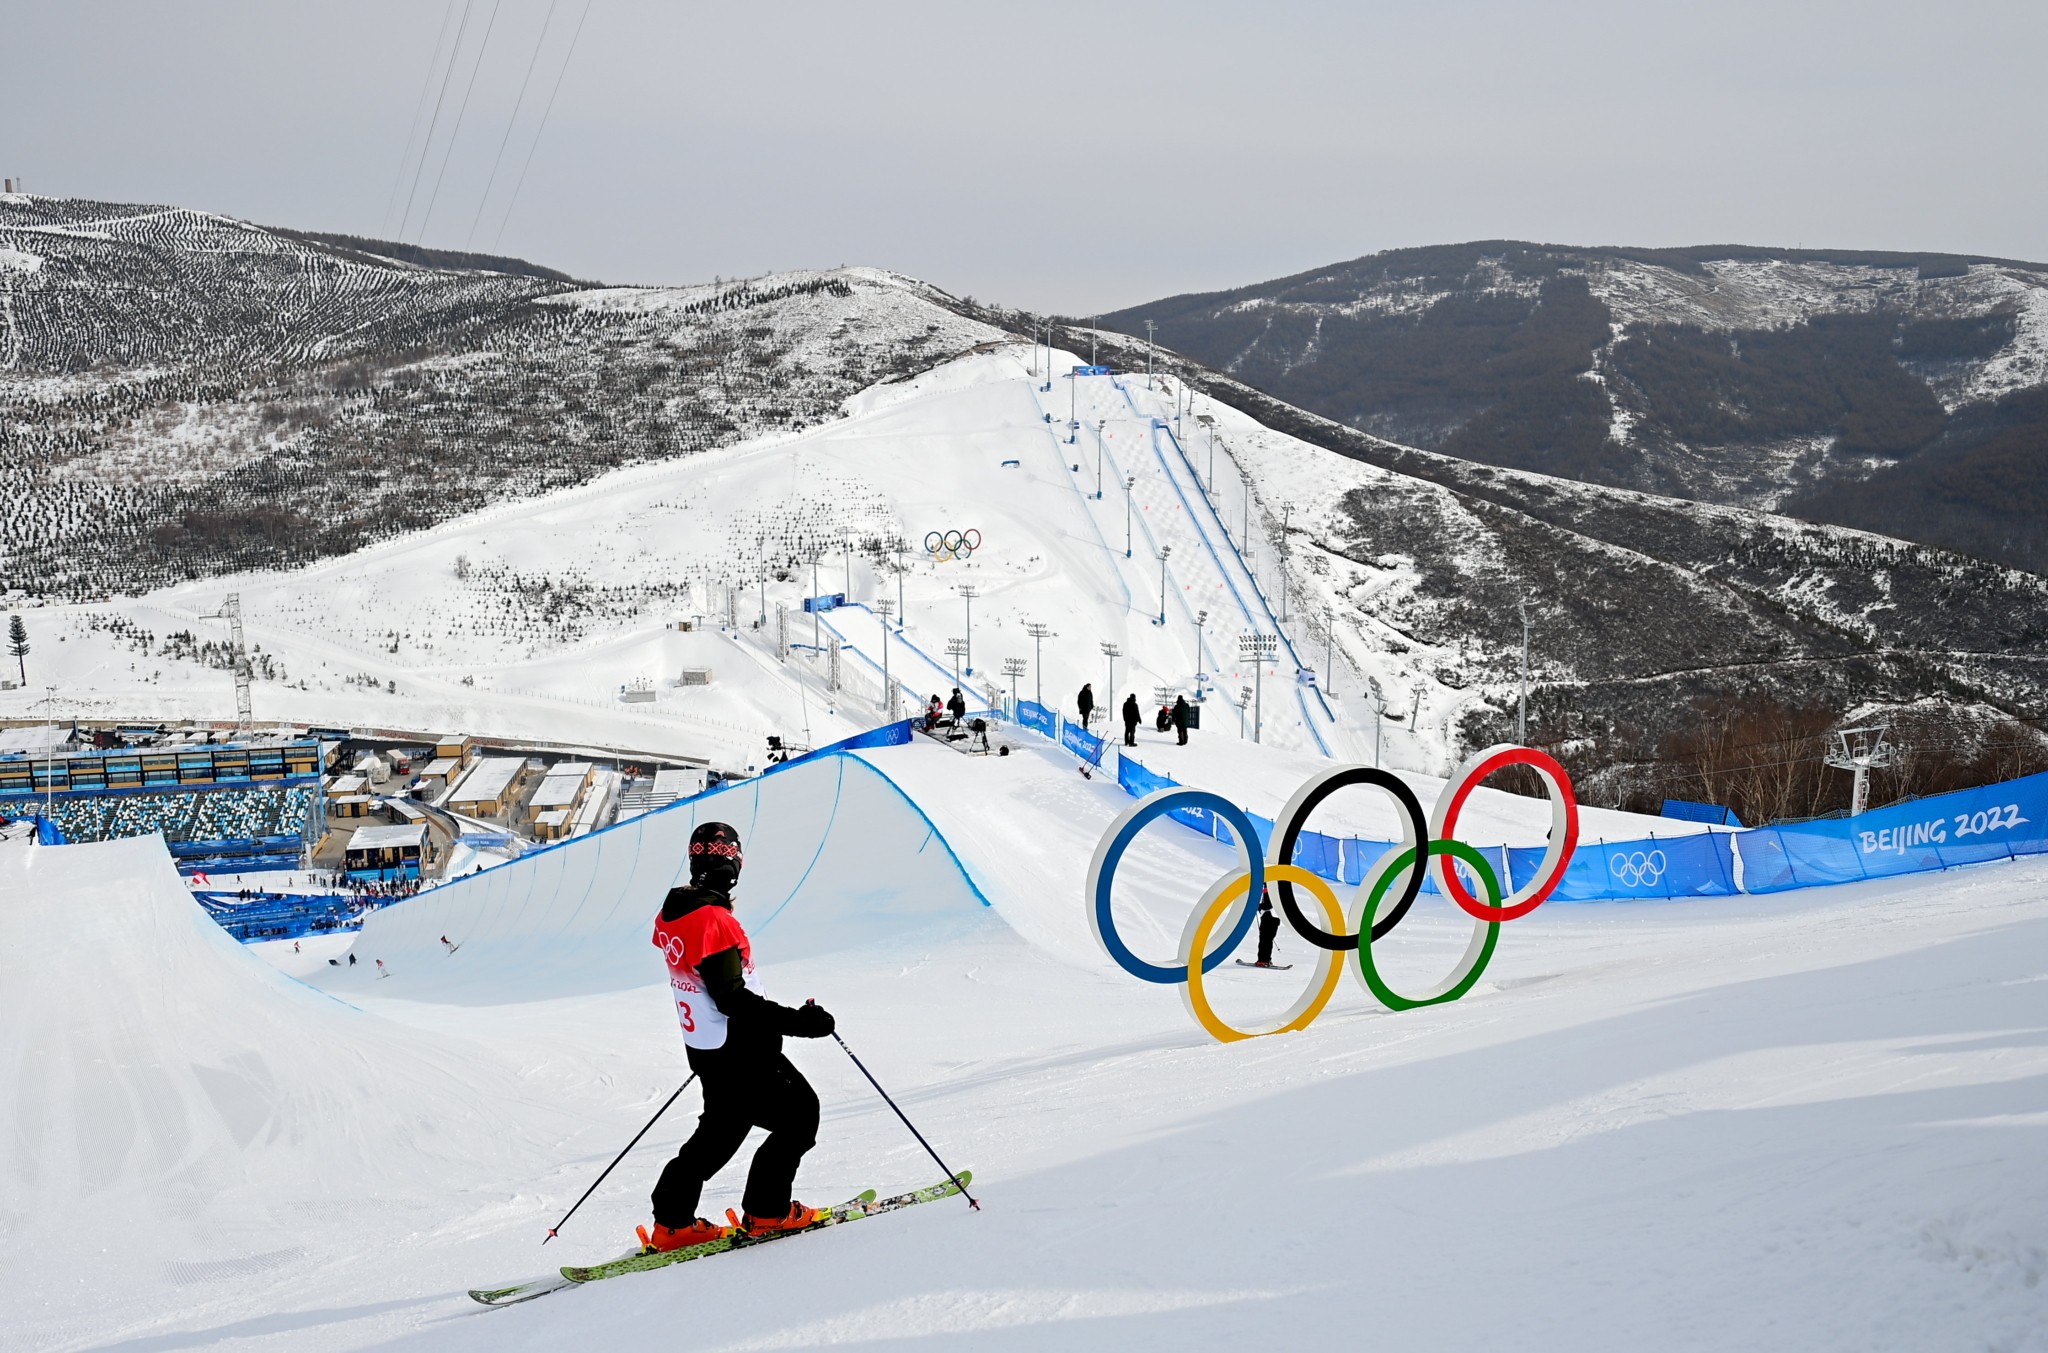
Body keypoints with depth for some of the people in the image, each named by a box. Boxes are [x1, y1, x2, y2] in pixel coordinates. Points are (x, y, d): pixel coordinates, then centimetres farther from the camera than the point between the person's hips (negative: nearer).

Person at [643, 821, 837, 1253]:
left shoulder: (672, 914, 4)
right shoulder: (713, 919, -24)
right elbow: (732, 998, -26)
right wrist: (797, 1022, -25)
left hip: (703, 1046, 9)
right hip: (738, 1050, -9)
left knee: (721, 1128, 21)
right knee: (799, 1112, 4)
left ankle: (672, 1222, 20)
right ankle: (767, 1211, 8)